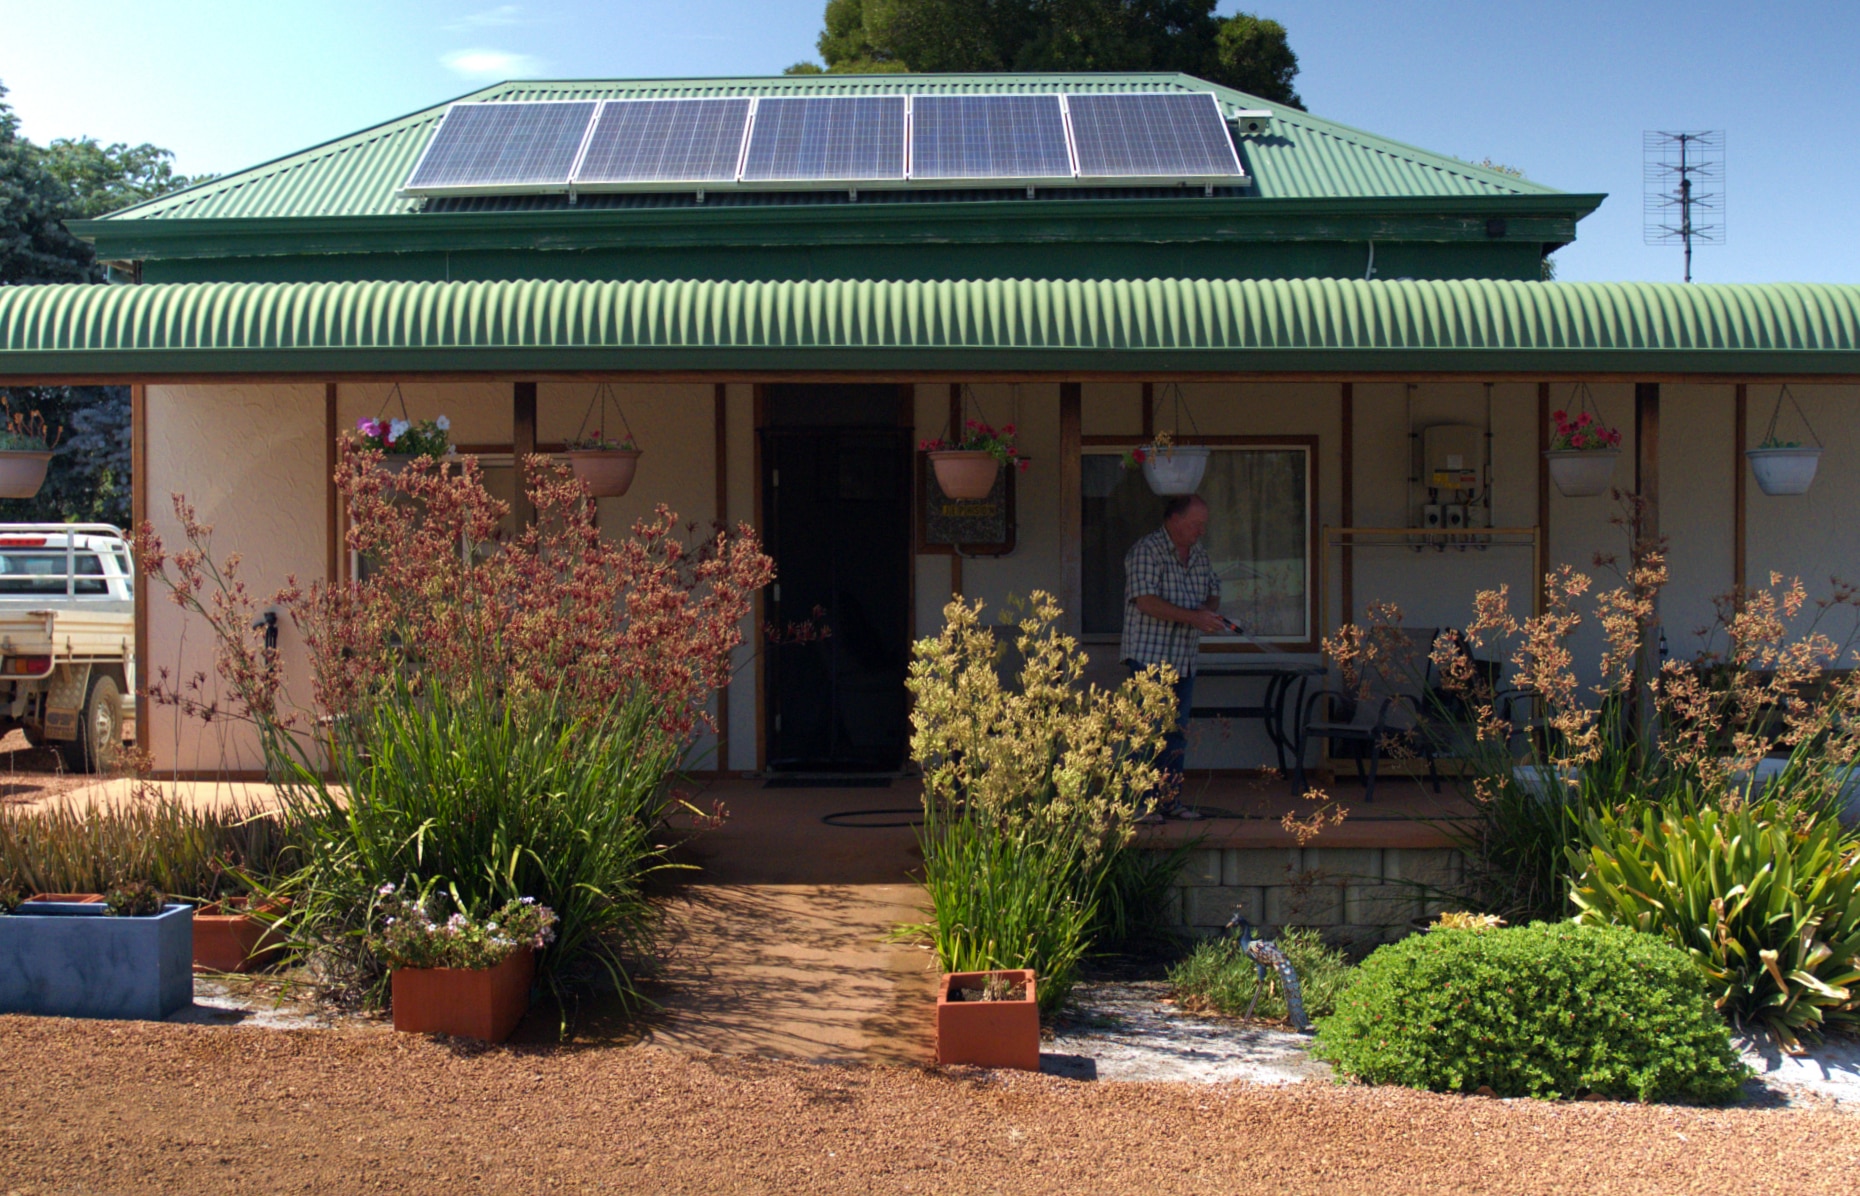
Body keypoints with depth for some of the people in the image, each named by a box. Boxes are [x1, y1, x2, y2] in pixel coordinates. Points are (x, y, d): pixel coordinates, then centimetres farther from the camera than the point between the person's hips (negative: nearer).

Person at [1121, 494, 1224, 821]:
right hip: (1149, 656, -8)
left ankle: (1171, 799, 15)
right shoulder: (1146, 551, -10)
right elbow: (1145, 601, -20)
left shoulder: (1198, 554, 15)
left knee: (1178, 732, 9)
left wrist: (1210, 611, -3)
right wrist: (1193, 618, -23)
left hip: (1184, 659, 8)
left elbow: (1213, 592, 22)